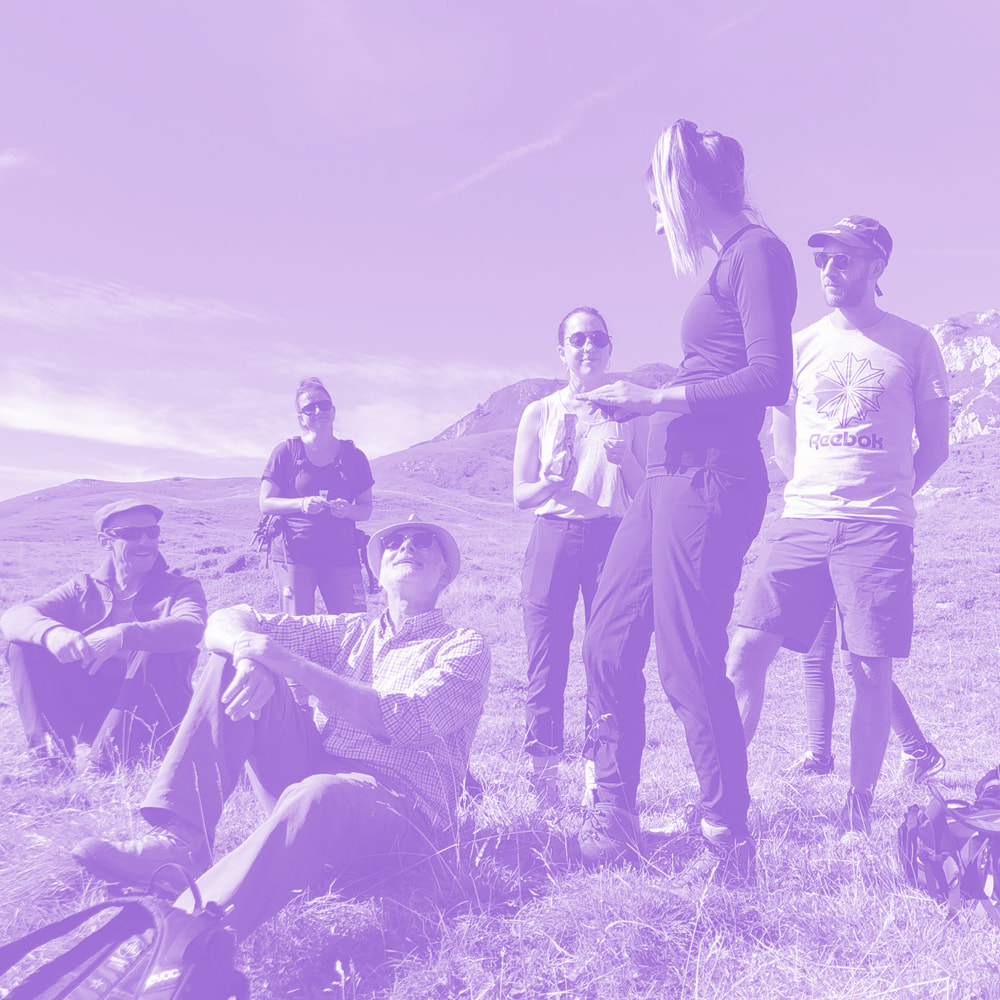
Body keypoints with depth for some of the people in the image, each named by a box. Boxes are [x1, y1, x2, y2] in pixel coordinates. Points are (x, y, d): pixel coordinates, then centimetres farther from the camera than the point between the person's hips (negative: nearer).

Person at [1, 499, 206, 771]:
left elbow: (192, 628, -22)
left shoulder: (180, 588, 4)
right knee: (25, 646, -11)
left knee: (158, 652, -30)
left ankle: (108, 762, -32)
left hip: (152, 716, -3)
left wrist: (122, 636, -37)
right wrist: (51, 632, -30)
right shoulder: (84, 588, 12)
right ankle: (49, 748, -24)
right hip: (87, 712, 3)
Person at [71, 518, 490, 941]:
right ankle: (179, 839, -20)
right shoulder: (352, 632, 19)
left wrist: (293, 664, -19)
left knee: (320, 795, -40)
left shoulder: (465, 648, 4)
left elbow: (400, 722, -16)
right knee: (235, 661, -7)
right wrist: (249, 653, -17)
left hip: (401, 808, -5)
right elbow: (225, 621, 9)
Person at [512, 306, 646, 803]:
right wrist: (552, 483, -13)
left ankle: (600, 779, 6)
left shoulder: (627, 412, 11)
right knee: (546, 660, -1)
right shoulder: (539, 413, 10)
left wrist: (624, 458, -10)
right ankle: (542, 778, 9)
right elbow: (520, 495, 8)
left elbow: (644, 494, 9)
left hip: (612, 538, 0)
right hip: (553, 537, 0)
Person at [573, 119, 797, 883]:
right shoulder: (728, 261, 20)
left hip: (710, 479, -10)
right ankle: (614, 818, 22)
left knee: (689, 665, -6)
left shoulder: (758, 252, -7)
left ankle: (729, 846, 10)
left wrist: (656, 399, -15)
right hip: (670, 476, 10)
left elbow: (771, 378, -18)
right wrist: (642, 402, 15)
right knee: (609, 644, 10)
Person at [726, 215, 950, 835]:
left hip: (879, 529, -2)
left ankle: (860, 809, 14)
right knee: (747, 651, -8)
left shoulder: (913, 345, 5)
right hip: (801, 522, 2)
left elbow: (935, 446, 10)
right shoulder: (800, 345, 13)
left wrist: (883, 501, 8)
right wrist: (819, 496, 14)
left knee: (871, 669, -3)